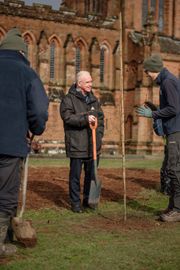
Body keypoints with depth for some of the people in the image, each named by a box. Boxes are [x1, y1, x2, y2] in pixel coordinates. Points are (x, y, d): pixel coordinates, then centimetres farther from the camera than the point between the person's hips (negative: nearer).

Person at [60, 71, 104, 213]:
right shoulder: (69, 99, -5)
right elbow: (67, 117, -17)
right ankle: (75, 202, 12)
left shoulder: (93, 99, 14)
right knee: (76, 175, 2)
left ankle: (88, 200, 26)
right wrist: (85, 119, -25)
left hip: (93, 145, 6)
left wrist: (99, 134, 7)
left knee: (91, 174, 13)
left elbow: (100, 117, 18)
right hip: (77, 145, -6)